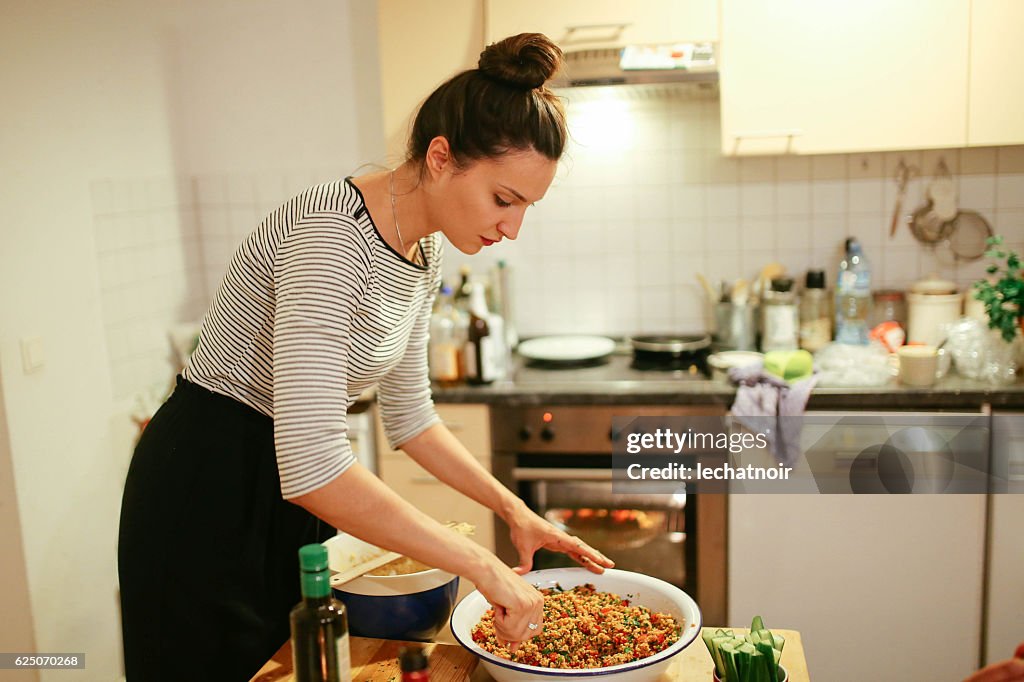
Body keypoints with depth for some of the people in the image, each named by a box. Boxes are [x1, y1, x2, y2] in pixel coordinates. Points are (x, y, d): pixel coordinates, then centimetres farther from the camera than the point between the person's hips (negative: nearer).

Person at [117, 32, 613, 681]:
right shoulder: (332, 236, -29)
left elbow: (408, 412, 9)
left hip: (288, 487, 8)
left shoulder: (424, 252, -1)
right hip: (208, 499, -8)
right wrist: (483, 565, -32)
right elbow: (310, 463, -37)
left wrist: (513, 509, 2)